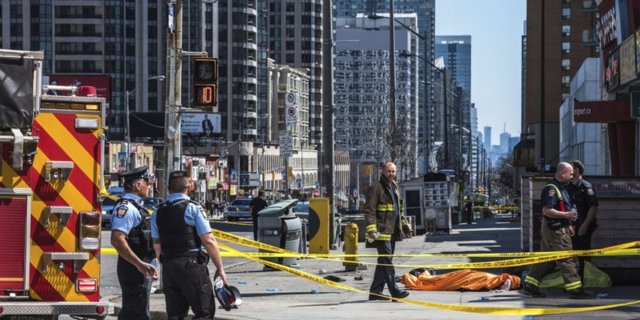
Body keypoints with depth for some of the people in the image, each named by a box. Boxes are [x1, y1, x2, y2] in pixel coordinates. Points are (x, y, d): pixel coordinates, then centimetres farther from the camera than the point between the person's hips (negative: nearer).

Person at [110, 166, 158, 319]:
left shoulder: (135, 206, 16)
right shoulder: (125, 207, -17)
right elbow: (117, 240, -28)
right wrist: (140, 264, -31)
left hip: (140, 267, 10)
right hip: (133, 267, -10)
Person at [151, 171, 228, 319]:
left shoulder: (158, 213, 10)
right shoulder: (193, 208, -7)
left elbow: (157, 247, 14)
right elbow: (208, 241, -11)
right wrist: (220, 268, -5)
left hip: (168, 267, 6)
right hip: (192, 264, -6)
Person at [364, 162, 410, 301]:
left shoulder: (394, 189, 19)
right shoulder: (376, 188, -9)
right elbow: (369, 210, -15)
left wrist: (403, 227, 28)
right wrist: (372, 229, -23)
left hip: (392, 232, 9)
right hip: (382, 232, -9)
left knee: (383, 263, 11)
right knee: (387, 261, -12)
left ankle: (375, 292, 16)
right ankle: (394, 291, -16)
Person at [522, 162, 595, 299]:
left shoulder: (561, 187, 16)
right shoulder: (551, 189, -17)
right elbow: (546, 211, -24)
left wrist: (568, 225, 21)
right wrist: (566, 215, -25)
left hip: (560, 227, 10)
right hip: (555, 229, -10)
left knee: (546, 259, 12)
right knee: (567, 259, -7)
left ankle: (530, 286, 15)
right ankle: (575, 289, -4)